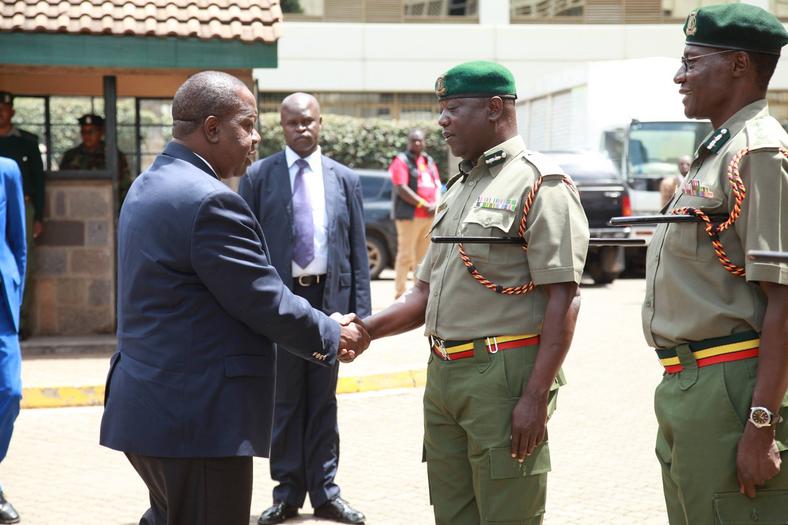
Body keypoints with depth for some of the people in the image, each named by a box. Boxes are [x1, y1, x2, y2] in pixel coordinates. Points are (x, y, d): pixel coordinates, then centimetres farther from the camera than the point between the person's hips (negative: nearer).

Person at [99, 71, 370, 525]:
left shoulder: (148, 186, 13)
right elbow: (265, 301, -16)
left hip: (147, 406, 11)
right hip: (199, 419, -10)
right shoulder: (210, 201, -19)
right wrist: (332, 337, 1)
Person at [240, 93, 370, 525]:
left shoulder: (345, 179, 7)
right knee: (284, 400, 6)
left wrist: (360, 310, 0)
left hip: (330, 296, 1)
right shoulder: (258, 177, 1)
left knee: (323, 400, 9)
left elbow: (357, 249, 6)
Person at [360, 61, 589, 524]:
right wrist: (366, 330, 4)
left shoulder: (540, 184, -8)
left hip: (504, 372, -8)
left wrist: (536, 397, -20)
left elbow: (563, 300, -14)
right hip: (443, 376, 8)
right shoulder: (458, 191, 19)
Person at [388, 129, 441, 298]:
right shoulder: (401, 161, -3)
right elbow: (401, 189, -13)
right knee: (406, 255, -9)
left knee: (423, 256, 11)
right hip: (409, 215, -7)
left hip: (429, 215, 7)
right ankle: (399, 294, -8)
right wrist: (424, 205, -15)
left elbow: (437, 186, 18)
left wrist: (435, 205, -3)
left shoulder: (429, 161, 19)